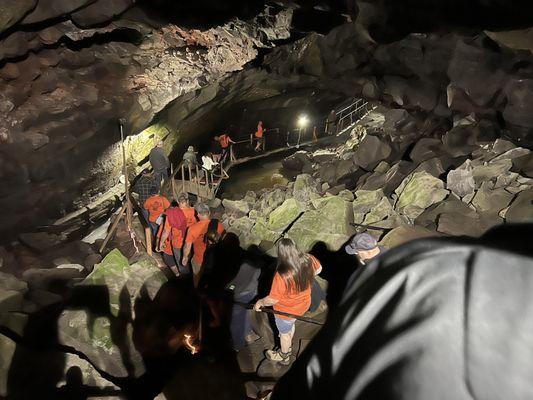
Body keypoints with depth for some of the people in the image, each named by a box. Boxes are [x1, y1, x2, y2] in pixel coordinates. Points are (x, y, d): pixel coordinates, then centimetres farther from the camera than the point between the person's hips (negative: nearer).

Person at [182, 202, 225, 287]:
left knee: (197, 279, 28)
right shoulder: (218, 225, -20)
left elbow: (187, 246, -15)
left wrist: (185, 257, 4)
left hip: (199, 260, -2)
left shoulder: (193, 228, -25)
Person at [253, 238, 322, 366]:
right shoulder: (308, 259, -24)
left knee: (284, 333, 25)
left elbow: (272, 299, -28)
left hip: (286, 311, -5)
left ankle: (284, 357, 54)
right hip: (304, 304, 6)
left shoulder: (282, 275, -41)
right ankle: (288, 347, 62)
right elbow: (318, 269, 0)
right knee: (291, 325, 34)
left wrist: (259, 303, -9)